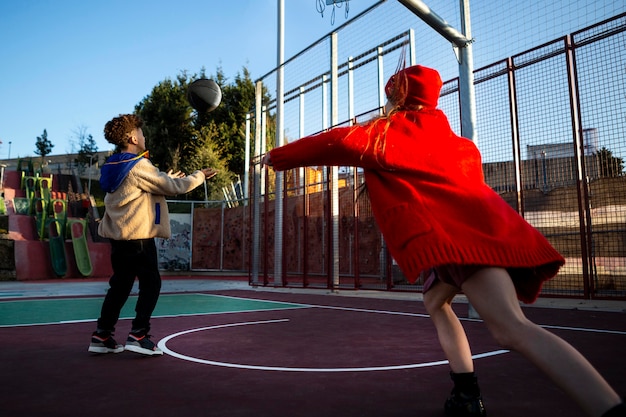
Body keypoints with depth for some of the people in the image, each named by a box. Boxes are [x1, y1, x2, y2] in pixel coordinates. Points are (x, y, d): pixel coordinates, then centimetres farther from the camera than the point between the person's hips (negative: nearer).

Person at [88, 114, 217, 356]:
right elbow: (175, 188, -10)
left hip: (117, 236, 8)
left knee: (120, 285, 15)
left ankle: (101, 336, 18)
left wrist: (166, 179, 24)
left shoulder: (112, 168, 11)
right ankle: (138, 335, 1)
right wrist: (200, 176, 4)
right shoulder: (139, 166, -14)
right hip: (139, 237, -8)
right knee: (151, 284, 2)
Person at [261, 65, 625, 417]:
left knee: (513, 330, -19)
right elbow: (470, 157, 42)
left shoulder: (390, 130, 8)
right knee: (436, 301, 24)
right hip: (475, 225, 9)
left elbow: (336, 144, 10)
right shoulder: (444, 134, 27)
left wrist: (278, 157, 22)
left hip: (458, 233, -9)